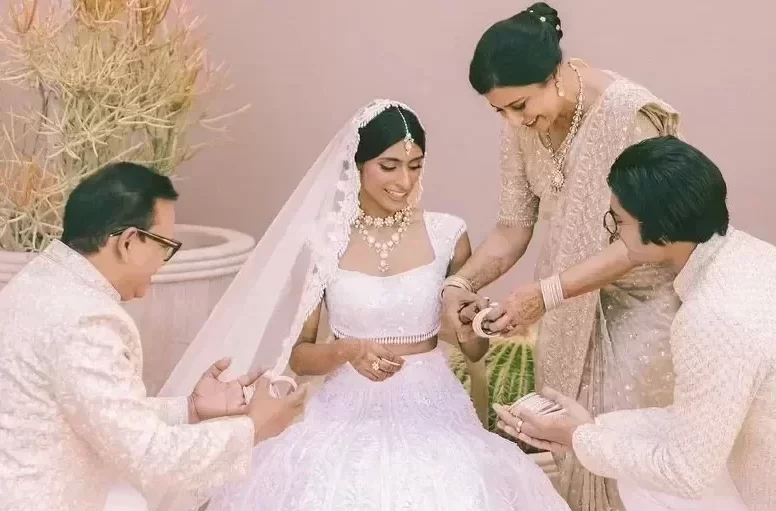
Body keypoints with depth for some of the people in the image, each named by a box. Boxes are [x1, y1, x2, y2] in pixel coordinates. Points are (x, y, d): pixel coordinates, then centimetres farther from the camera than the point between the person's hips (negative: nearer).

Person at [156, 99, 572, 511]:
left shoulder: (446, 234, 0)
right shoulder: (321, 241, -1)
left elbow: (475, 350, 8)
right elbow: (298, 356, 3)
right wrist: (348, 351, -16)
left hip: (429, 411, 1)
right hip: (349, 415, 0)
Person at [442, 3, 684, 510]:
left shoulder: (631, 112, -26)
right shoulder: (523, 123, -7)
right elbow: (514, 226, -2)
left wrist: (544, 294, -34)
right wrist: (462, 282, -20)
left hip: (639, 300, -5)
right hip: (570, 305, 6)